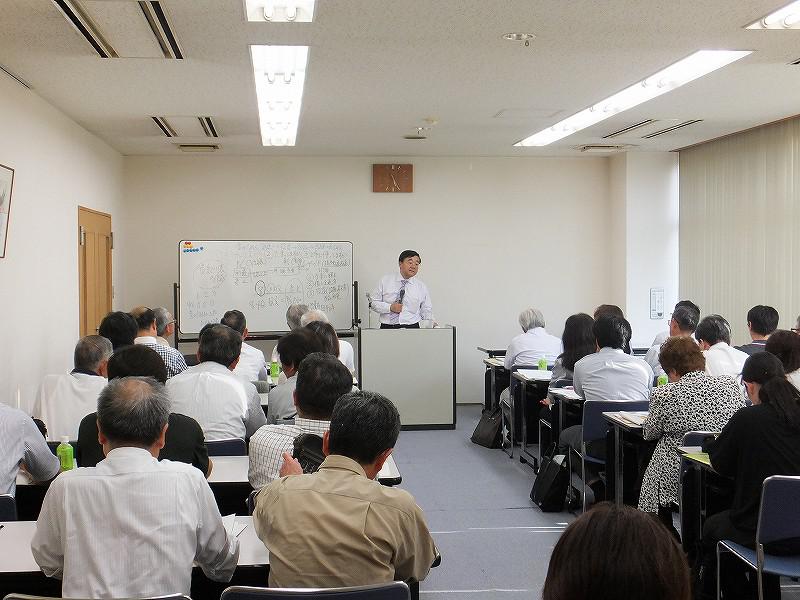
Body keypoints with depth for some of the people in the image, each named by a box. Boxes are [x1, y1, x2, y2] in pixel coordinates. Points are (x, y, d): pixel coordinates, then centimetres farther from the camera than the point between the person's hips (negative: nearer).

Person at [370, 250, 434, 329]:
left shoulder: (422, 287, 10)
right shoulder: (385, 280, 8)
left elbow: (427, 313, 14)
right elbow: (372, 302, 8)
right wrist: (390, 307, -7)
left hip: (411, 328, 1)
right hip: (386, 328, -1)